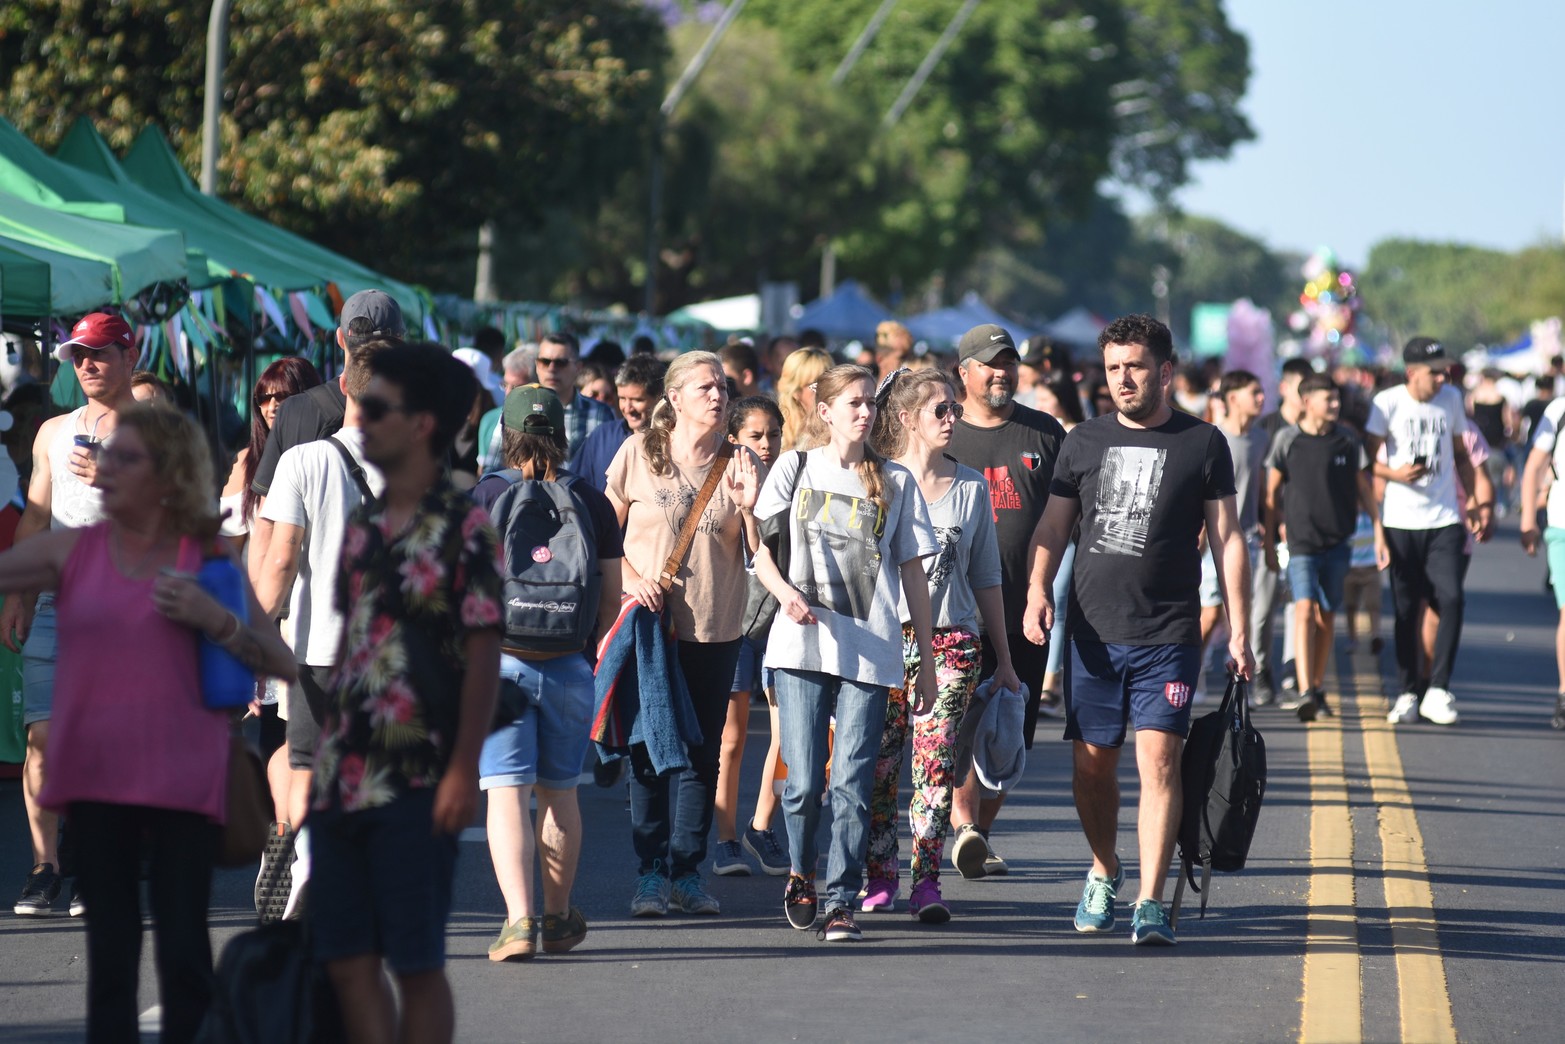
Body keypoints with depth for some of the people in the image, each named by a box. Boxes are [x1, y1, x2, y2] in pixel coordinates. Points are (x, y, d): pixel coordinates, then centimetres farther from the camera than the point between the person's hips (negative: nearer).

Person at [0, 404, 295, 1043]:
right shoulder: (70, 551, 5)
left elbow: (283, 664, -1)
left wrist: (211, 619, -13)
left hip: (181, 780, -2)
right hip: (96, 777, 2)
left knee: (183, 949, -3)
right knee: (109, 951, 5)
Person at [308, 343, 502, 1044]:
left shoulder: (463, 528, -7)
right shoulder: (361, 529, 13)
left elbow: (483, 656, -9)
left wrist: (462, 770, -14)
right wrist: (324, 756, 13)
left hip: (416, 784, -7)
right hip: (342, 778, 7)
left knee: (415, 962, -1)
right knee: (348, 960, 5)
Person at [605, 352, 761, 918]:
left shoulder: (739, 463, 4)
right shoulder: (639, 453, 0)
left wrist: (749, 507, -15)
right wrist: (631, 578, -10)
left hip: (715, 629, 2)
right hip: (650, 624, -2)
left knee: (701, 753, 6)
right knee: (649, 749, 1)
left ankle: (688, 871, 14)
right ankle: (650, 874, 8)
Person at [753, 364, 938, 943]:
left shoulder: (896, 482, 10)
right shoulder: (795, 469, 9)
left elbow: (913, 575, 11)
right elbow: (759, 548, 9)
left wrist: (927, 663, 8)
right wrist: (783, 591, -12)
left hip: (870, 650, 0)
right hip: (801, 645, 0)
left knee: (852, 785, -6)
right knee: (803, 782, -3)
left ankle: (841, 901, 0)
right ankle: (800, 874, 23)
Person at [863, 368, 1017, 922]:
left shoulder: (971, 487, 11)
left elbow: (987, 579, 15)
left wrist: (1004, 661, 15)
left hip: (951, 642, 1)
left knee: (936, 762, -8)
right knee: (878, 765, 0)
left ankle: (926, 880, -7)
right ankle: (878, 877, 12)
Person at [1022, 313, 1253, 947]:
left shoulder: (1203, 444, 3)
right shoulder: (1084, 442, 10)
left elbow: (1228, 540, 4)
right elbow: (1053, 525, 12)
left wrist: (1238, 632, 0)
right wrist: (1038, 589, -7)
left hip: (1168, 638, -3)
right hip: (1093, 632, 3)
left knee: (1159, 760, -12)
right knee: (1092, 764, 8)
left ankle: (1149, 903, -13)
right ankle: (1104, 873, 31)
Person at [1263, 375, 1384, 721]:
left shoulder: (1347, 440, 5)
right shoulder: (1287, 440, -1)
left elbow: (1363, 488, 14)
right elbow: (1272, 493, 5)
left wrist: (1379, 531, 9)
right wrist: (1269, 541, 4)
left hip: (1338, 542, 3)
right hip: (1300, 540, -3)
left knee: (1326, 616, 9)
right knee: (1305, 610, -16)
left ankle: (1318, 688, 23)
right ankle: (1305, 693, -25)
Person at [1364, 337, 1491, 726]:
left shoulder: (1451, 399, 9)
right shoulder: (1387, 403, -3)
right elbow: (1367, 456, -2)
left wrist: (1480, 503, 16)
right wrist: (1394, 473, -21)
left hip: (1445, 520, 2)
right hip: (1401, 522, -2)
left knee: (1451, 599, -13)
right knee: (1406, 609, 2)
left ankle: (1437, 690, -8)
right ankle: (1408, 692, 12)